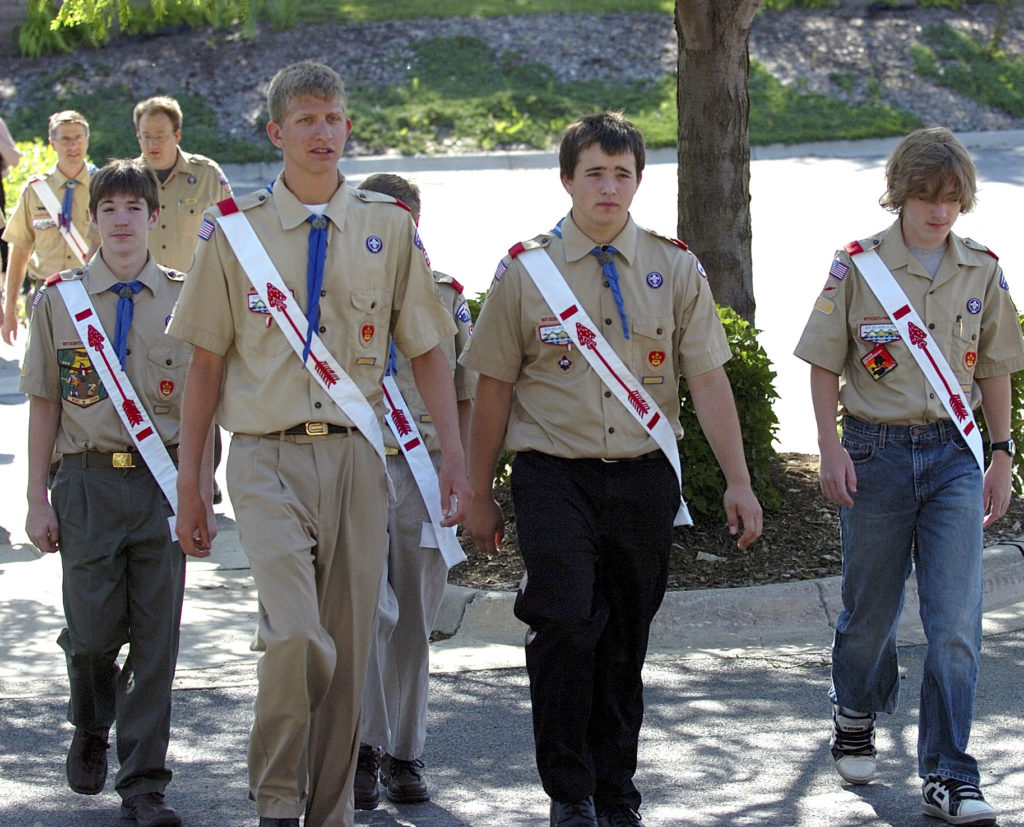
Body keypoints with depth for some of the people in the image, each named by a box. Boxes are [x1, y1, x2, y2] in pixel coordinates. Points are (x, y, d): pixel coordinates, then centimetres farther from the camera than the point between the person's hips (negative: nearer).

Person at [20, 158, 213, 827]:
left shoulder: (183, 300, 4)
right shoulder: (61, 300, 3)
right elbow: (45, 404, 5)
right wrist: (39, 499, 2)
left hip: (163, 480, 1)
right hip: (90, 481, 0)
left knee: (156, 638, 1)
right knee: (93, 632, 0)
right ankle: (90, 731, 33)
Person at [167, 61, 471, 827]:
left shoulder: (389, 229, 7)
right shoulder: (235, 229, 5)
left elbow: (428, 351, 9)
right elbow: (208, 361, 8)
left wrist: (455, 454, -1)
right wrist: (189, 481, 7)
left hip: (356, 454, 2)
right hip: (267, 454, -2)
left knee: (349, 647, 5)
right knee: (296, 637, -19)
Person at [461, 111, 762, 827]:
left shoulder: (675, 270, 6)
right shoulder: (526, 270, 2)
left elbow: (708, 379, 3)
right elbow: (495, 386, 5)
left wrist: (739, 481, -4)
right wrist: (479, 495, 6)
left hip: (643, 475, 2)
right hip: (555, 475, -2)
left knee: (626, 640, 9)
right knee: (566, 626, -16)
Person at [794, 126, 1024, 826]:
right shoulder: (859, 267, -3)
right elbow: (826, 365, 2)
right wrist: (831, 448, -6)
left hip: (955, 456, 1)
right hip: (878, 451, -1)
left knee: (957, 623, -7)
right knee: (872, 607, 11)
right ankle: (855, 716, 40)